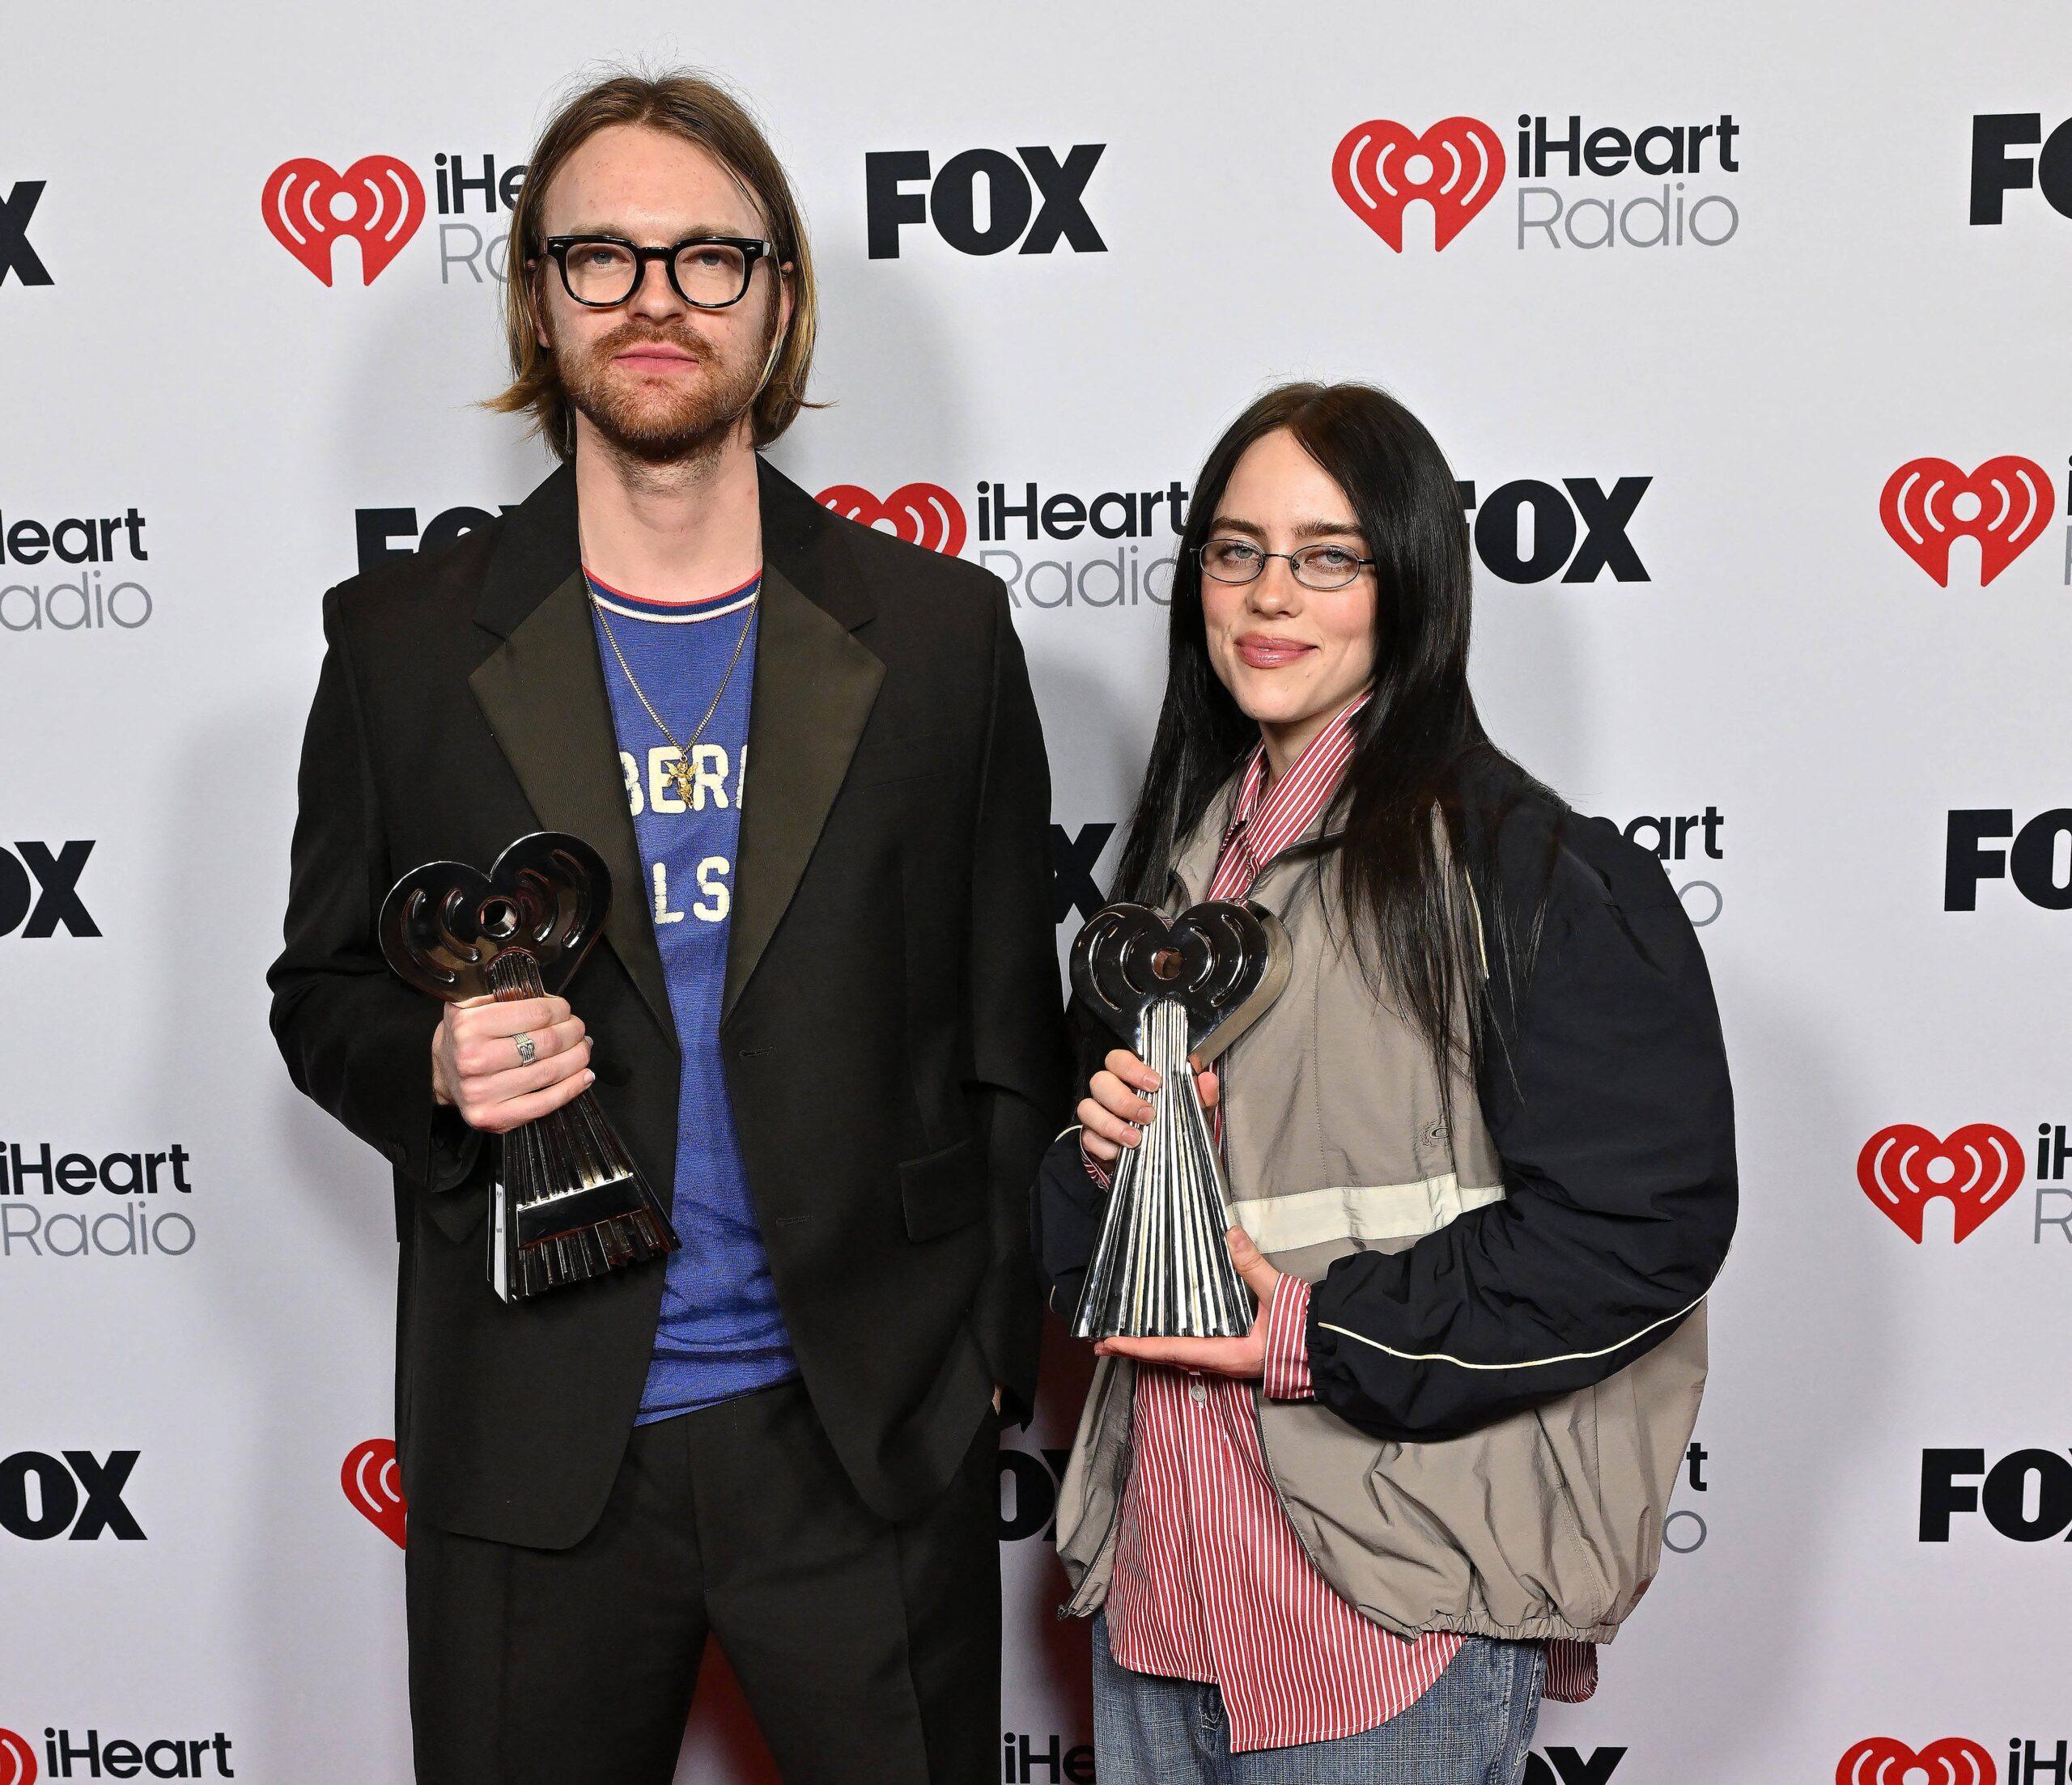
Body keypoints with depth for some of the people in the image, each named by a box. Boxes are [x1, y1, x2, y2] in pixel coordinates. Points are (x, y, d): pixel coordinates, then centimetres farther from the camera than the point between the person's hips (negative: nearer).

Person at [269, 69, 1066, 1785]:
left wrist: (993, 1349, 2)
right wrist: (434, 1062, -16)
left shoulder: (940, 631, -1)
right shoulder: (404, 641, -1)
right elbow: (324, 988, 7)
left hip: (872, 1435, 0)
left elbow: (1008, 1033, 3)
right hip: (526, 1438, 1)